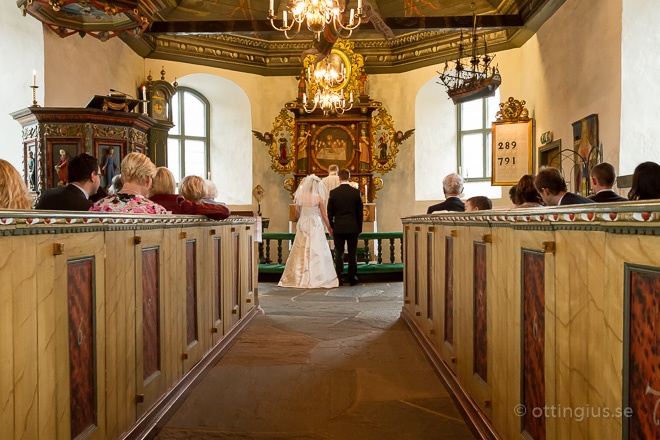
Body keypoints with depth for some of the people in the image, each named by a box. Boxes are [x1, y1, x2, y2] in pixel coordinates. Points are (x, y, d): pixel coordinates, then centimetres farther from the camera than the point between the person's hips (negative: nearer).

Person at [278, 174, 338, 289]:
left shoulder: (299, 197, 0)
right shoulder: (318, 197, -8)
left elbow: (297, 215, 7)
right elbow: (324, 215, -3)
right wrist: (329, 229, 9)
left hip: (302, 226, 3)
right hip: (315, 227, -3)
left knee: (300, 253, 8)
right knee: (316, 252, 1)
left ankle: (297, 278, 12)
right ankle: (316, 278, 1)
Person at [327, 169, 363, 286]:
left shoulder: (333, 192, -3)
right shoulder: (356, 192, -1)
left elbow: (330, 212, 2)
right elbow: (360, 212, 4)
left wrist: (331, 226, 14)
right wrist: (359, 228, 13)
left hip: (338, 228, 0)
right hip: (353, 228, 0)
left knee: (339, 254, 5)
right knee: (352, 253, 6)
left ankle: (338, 279, 7)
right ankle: (352, 279, 10)